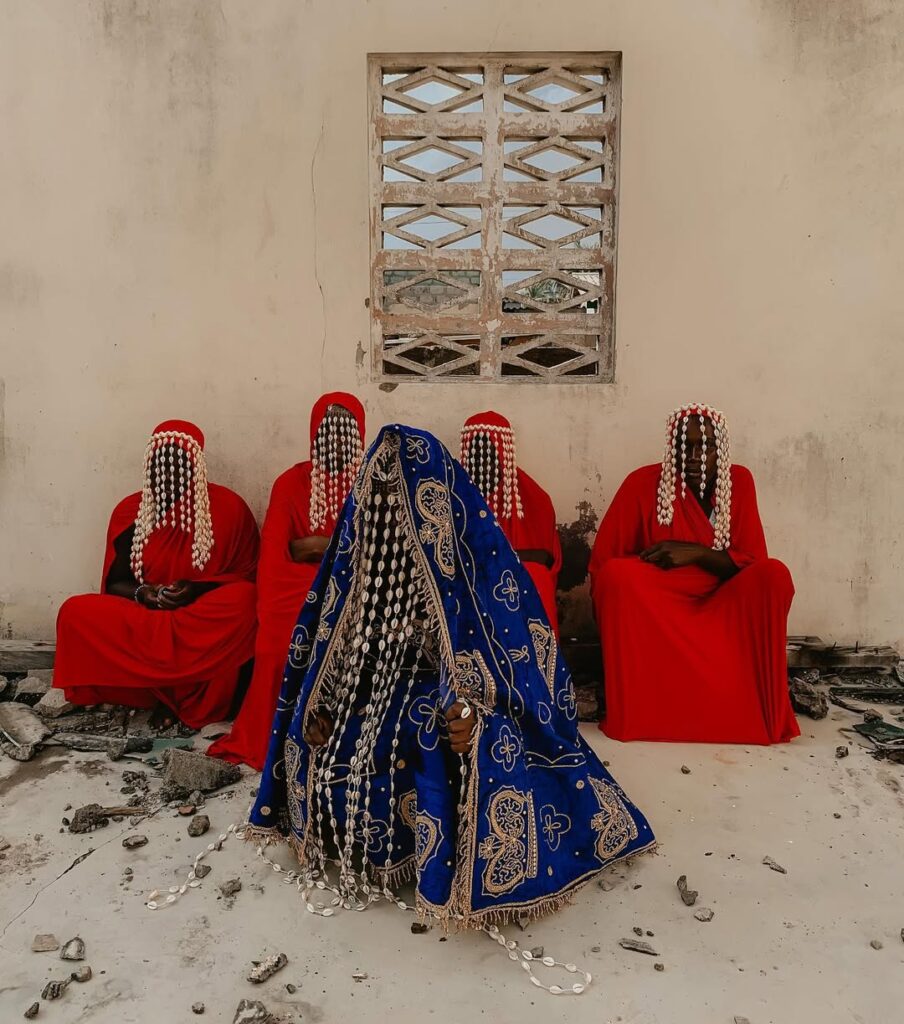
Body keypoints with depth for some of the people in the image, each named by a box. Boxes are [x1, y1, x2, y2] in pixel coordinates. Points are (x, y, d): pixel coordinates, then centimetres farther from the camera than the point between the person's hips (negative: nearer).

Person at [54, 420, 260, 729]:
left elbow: (247, 576, -2)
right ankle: (175, 690, -14)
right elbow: (115, 583, 9)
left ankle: (171, 692, -16)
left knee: (242, 599, -34)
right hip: (141, 619, 3)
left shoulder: (228, 506, -5)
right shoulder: (128, 511, 2)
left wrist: (196, 589, -18)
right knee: (76, 613, -21)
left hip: (205, 623, -3)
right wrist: (140, 594, -14)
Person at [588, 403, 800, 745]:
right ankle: (633, 714, -21)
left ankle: (763, 711, -14)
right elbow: (602, 563, -3)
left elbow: (755, 562, -2)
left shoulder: (738, 481, 2)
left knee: (774, 576, -25)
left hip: (720, 604, 2)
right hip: (655, 604, -2)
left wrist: (697, 553, -18)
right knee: (616, 576, -32)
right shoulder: (643, 483, -7)